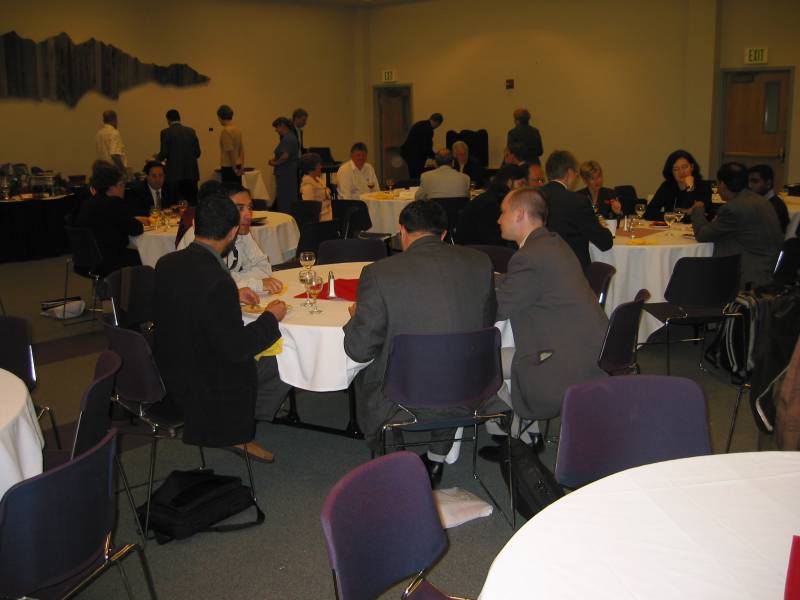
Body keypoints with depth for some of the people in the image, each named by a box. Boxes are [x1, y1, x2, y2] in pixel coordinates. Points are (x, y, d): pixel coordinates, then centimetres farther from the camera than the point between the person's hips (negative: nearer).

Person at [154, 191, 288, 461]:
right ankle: (239, 433, 21)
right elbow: (237, 348, -23)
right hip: (204, 388, -8)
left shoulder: (167, 262, -6)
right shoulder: (218, 281, -30)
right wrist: (271, 317, -8)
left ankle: (236, 432, 26)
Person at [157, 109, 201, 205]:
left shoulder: (166, 132, -4)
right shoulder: (191, 131, 6)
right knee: (192, 202, 7)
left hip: (174, 174, -3)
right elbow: (197, 153, 7)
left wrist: (157, 157, 14)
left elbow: (164, 153, -8)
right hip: (191, 173, 3)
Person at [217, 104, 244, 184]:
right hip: (237, 166, 8)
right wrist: (242, 166, 12)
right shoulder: (237, 129, 9)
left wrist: (234, 168, -14)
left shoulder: (225, 130, -15)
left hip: (228, 167, -8)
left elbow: (230, 151, -19)